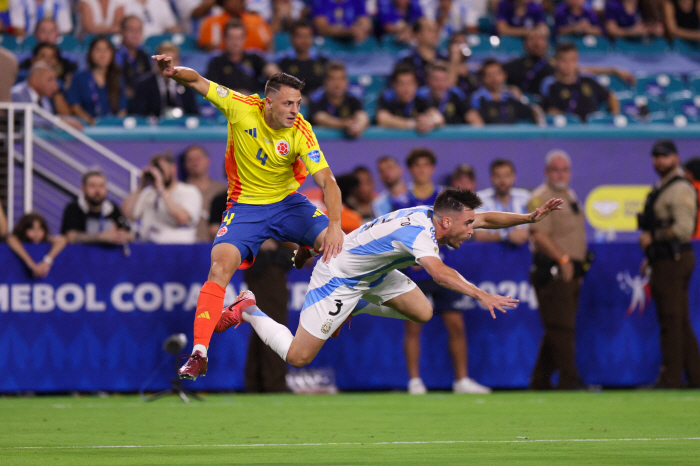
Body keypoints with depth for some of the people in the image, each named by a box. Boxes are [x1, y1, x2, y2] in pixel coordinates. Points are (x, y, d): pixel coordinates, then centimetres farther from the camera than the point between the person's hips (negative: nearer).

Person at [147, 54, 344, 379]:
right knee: (221, 265, -24)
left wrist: (335, 225, -37)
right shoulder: (242, 108, -17)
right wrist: (174, 72, -31)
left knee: (338, 244, -19)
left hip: (288, 203, 1)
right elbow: (197, 82, -9)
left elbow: (327, 181, -22)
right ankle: (198, 354, -24)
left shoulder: (300, 132, -18)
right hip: (245, 206, -1)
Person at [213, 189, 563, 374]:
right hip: (337, 278, -9)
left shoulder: (431, 216, -7)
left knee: (422, 313, 1)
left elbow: (485, 218, 7)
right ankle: (248, 311, 13)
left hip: (371, 274, 9)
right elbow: (439, 273, -53)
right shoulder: (419, 231, -34)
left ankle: (354, 308, 18)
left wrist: (530, 217, -2)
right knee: (297, 357, -9)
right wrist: (480, 295, -62)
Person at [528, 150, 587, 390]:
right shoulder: (541, 197, -8)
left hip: (571, 271, 9)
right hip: (552, 273, -9)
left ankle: (540, 382, 15)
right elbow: (539, 234, -19)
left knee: (558, 330, 10)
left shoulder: (570, 196, 21)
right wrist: (563, 259, -25)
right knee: (561, 328, -11)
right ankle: (569, 380, -13)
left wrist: (578, 266, 19)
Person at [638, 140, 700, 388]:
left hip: (674, 262, -10)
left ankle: (671, 378, -8)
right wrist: (651, 256, 20)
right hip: (664, 261, 10)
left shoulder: (680, 189, -13)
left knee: (672, 320, -8)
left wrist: (651, 237, -15)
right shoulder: (661, 188, 19)